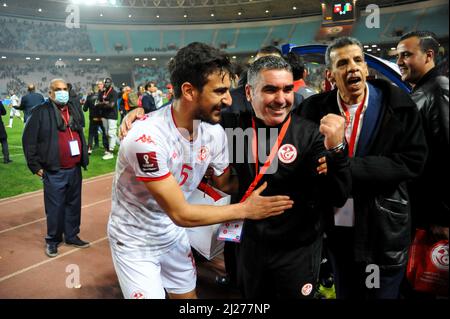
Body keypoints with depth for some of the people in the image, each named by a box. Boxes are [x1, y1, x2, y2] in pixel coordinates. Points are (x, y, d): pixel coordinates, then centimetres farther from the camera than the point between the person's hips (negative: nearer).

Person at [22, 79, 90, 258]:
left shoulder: (75, 111, 11)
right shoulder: (41, 112, -8)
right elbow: (28, 140, -8)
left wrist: (84, 159, 13)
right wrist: (35, 165, -9)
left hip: (75, 169, 6)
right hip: (54, 171, -5)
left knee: (73, 205, 15)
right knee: (55, 207, 3)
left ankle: (72, 236, 29)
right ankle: (52, 240, 20)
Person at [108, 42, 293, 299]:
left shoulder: (214, 132, -13)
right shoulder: (147, 138, -33)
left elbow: (224, 183, 2)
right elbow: (181, 214, -28)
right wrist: (246, 209, -22)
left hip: (173, 234, 6)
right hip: (134, 240, -5)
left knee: (189, 295, 18)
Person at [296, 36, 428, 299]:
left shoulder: (398, 104, -8)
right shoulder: (316, 108, -3)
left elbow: (413, 160, -14)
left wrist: (348, 166, -21)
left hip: (384, 230, -2)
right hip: (337, 228, 2)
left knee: (383, 294, 15)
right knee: (344, 294, 21)